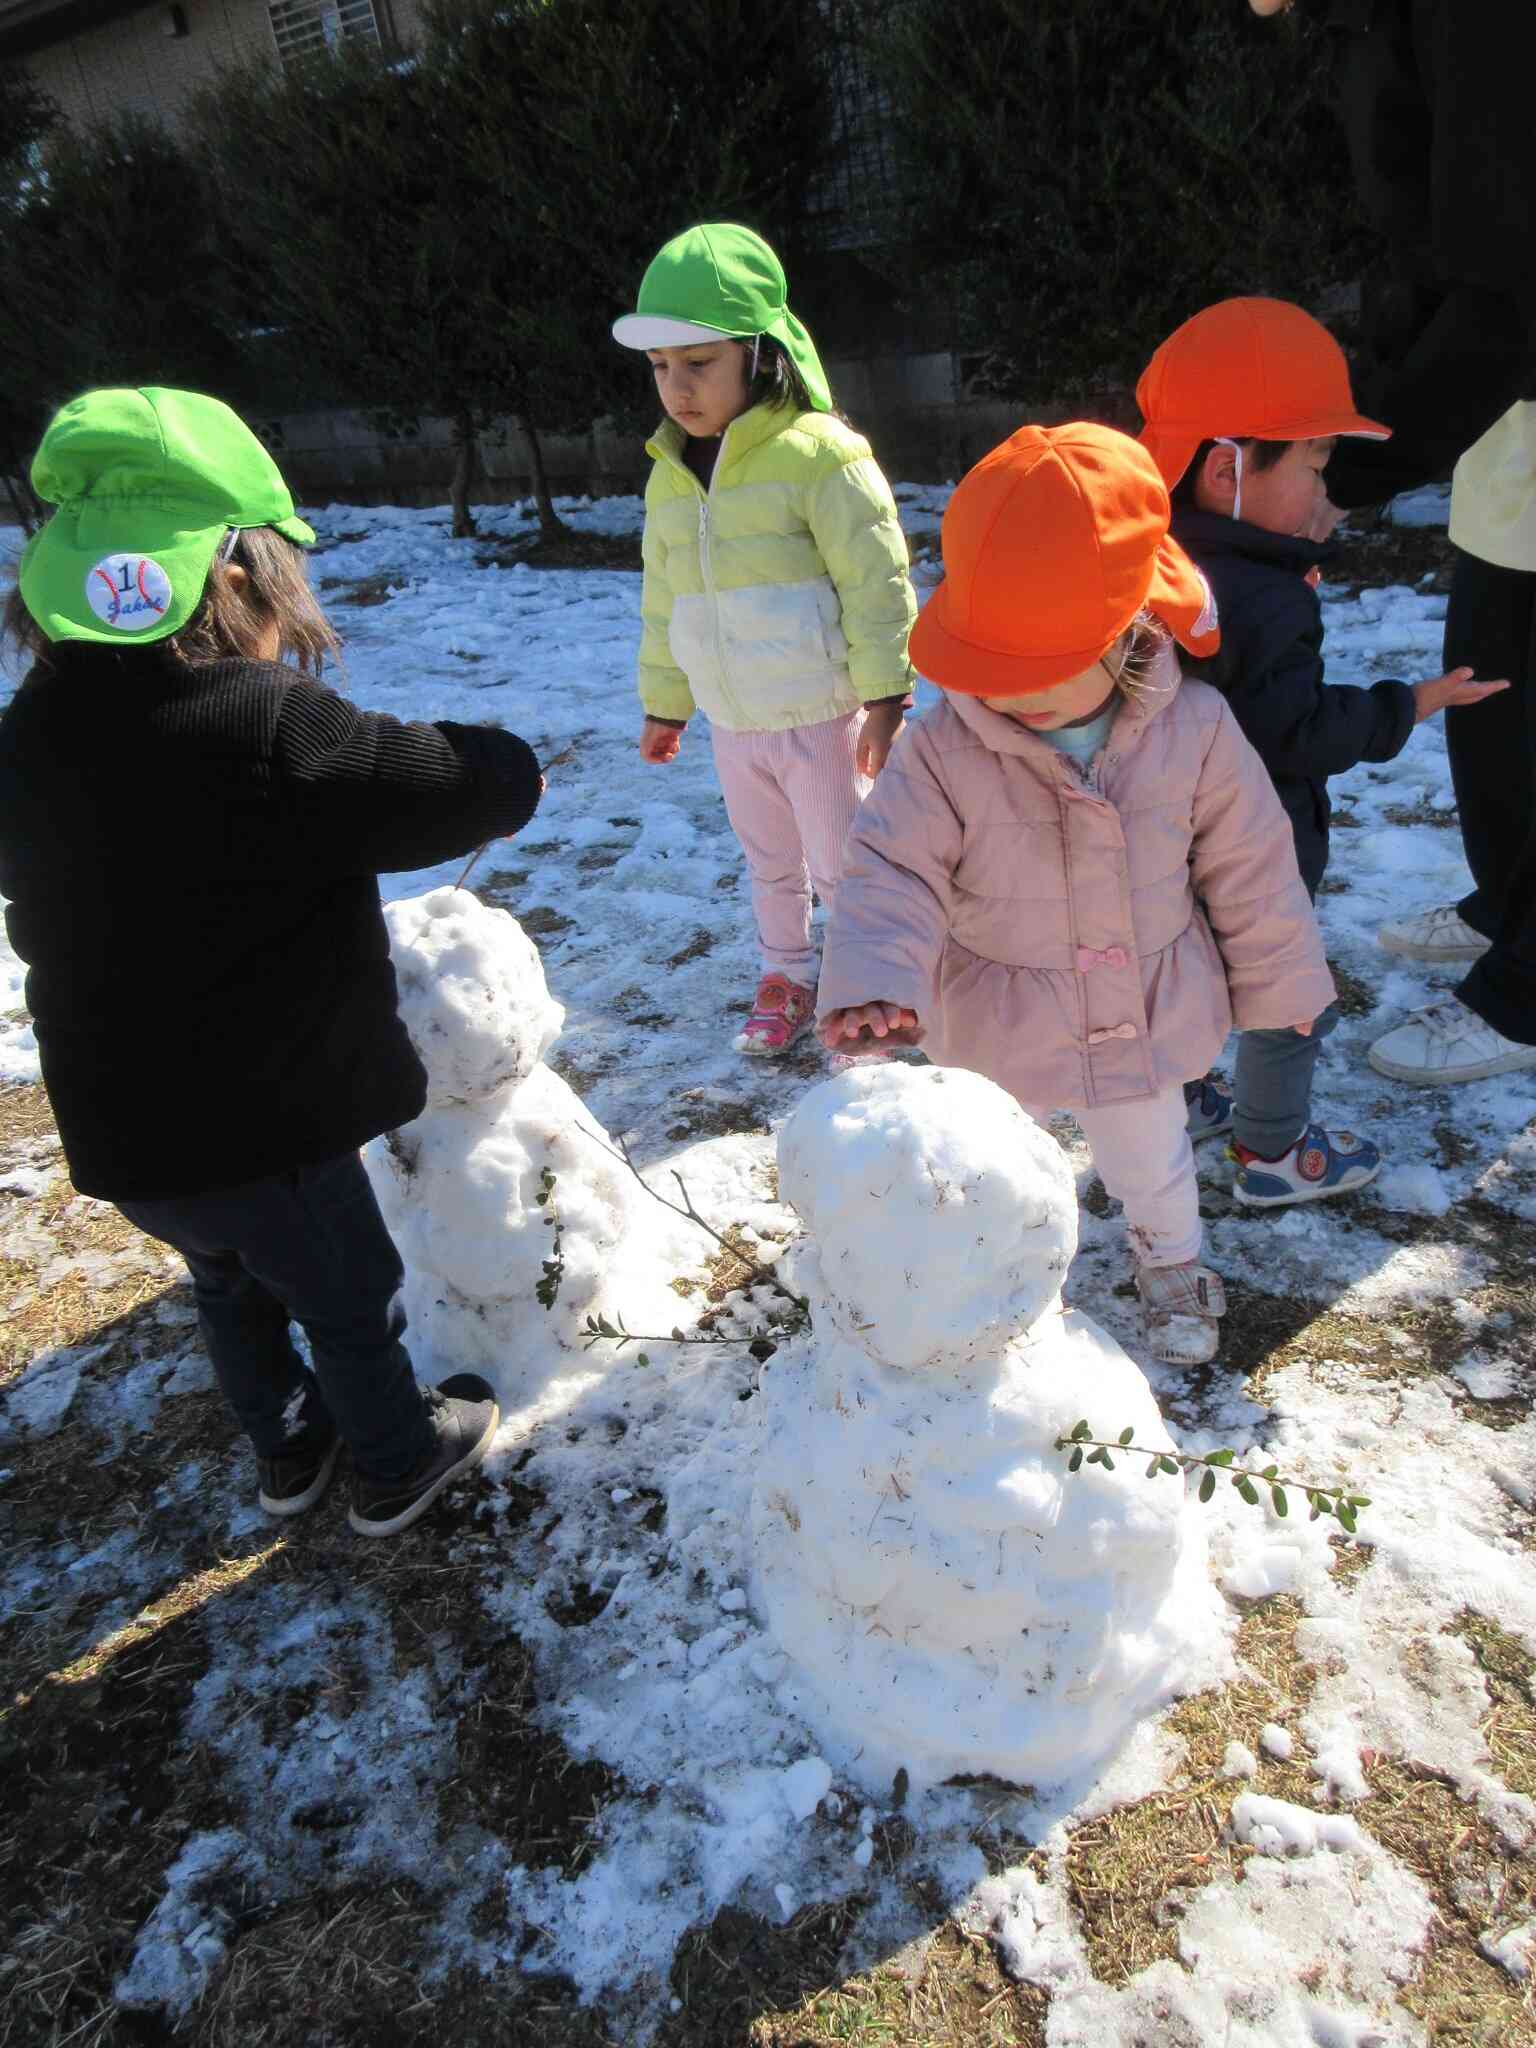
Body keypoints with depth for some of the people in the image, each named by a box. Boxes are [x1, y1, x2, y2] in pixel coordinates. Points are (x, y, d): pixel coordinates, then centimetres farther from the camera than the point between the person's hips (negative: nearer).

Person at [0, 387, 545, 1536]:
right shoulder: (266, 728, -27)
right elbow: (490, 783, -23)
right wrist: (500, 764, 2)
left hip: (117, 1126, 7)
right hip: (257, 1124, -7)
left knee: (233, 1280, 31)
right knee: (351, 1294, 18)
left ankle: (287, 1445, 52)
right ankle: (398, 1464, 42)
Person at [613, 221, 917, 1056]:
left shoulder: (818, 454, -14)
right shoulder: (670, 476, 8)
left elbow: (876, 581, -13)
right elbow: (663, 603, 17)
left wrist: (885, 696, -14)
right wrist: (664, 705, 20)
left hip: (819, 714, -6)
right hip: (733, 722, 6)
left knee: (840, 864, 5)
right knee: (769, 864, 20)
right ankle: (785, 977, 38)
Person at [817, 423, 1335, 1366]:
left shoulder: (1195, 730, -18)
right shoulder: (943, 751, -24)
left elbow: (1248, 867, -6)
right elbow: (894, 872, -24)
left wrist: (1279, 982, 5)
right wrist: (872, 982, -43)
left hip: (1150, 1016, 1)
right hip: (1000, 1030, -1)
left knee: (1152, 1156, 26)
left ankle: (1172, 1261, 59)